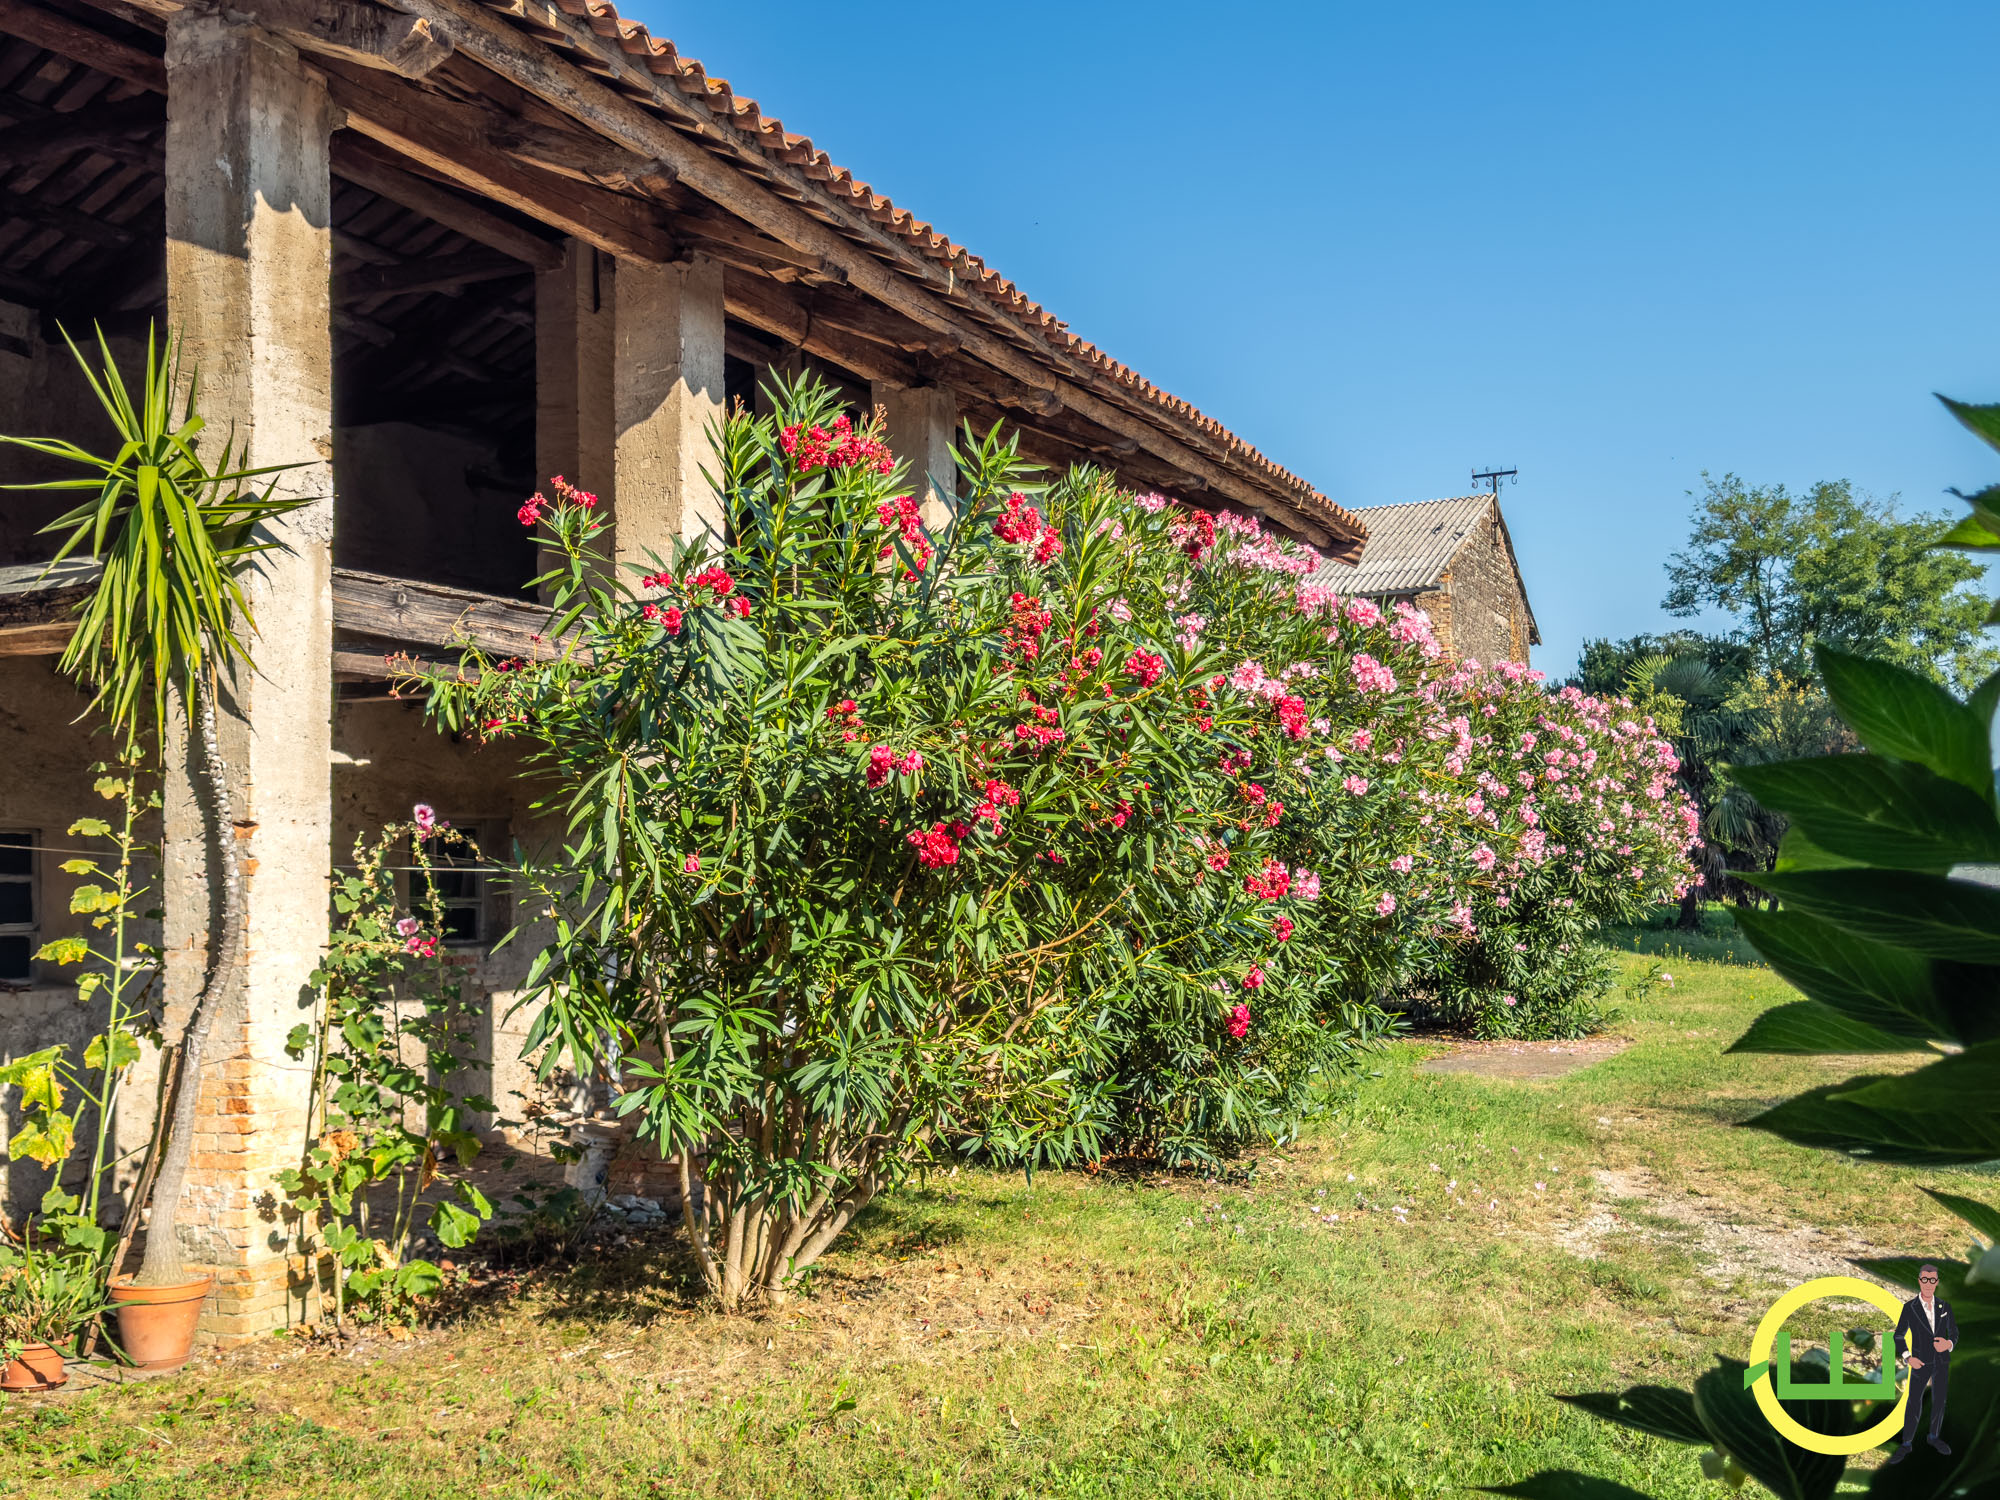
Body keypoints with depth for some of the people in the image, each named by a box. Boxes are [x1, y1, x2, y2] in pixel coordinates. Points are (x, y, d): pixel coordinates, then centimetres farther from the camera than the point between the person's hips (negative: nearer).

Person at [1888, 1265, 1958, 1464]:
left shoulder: (1945, 1307, 1)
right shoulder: (1909, 1307, -5)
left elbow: (1954, 1333, 6)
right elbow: (1898, 1336, 1)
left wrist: (1949, 1344, -17)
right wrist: (1908, 1358, -12)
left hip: (1942, 1362, 3)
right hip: (1921, 1363, -3)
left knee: (1939, 1402, 11)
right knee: (1913, 1403, -2)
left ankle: (1934, 1437, 30)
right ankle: (1906, 1444, 6)